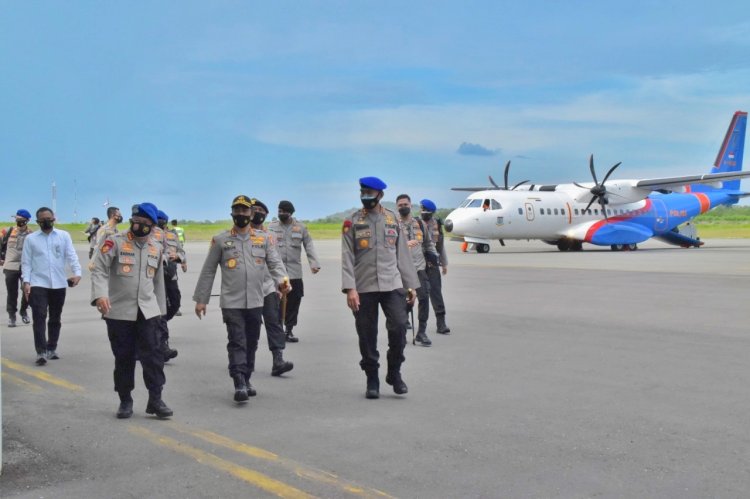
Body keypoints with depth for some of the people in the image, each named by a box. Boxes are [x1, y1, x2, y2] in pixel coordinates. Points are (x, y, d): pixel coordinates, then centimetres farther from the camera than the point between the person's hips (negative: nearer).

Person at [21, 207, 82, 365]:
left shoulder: (64, 236, 4)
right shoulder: (31, 238, 3)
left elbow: (71, 256, -3)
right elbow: (26, 262, 3)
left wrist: (77, 272, -19)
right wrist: (26, 281, -8)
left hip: (59, 284, 2)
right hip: (38, 284, -2)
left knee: (55, 319, 12)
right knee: (39, 317, -10)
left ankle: (52, 349, 24)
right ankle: (41, 352, -9)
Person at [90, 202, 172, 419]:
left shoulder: (156, 248, 10)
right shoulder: (114, 242, -6)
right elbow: (99, 270, -13)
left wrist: (160, 308, 19)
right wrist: (100, 294, -30)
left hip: (148, 311, 3)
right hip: (119, 311, -3)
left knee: (152, 354, -4)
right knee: (123, 357, 5)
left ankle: (155, 399, 2)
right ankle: (125, 400, 18)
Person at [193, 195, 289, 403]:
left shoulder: (264, 238, 8)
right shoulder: (220, 240, 3)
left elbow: (275, 263, 2)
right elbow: (208, 271, 7)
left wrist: (282, 279, -20)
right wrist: (200, 299, 6)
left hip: (255, 302, 3)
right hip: (231, 302, -3)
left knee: (251, 343, 12)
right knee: (237, 342, -10)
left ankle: (246, 380, 26)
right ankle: (239, 384, -13)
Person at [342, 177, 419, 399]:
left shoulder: (392, 219, 11)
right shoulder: (352, 222, 3)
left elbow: (402, 254, 13)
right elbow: (347, 257, -2)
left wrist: (411, 284, 10)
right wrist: (350, 288, -12)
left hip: (392, 285, 1)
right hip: (363, 288, -1)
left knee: (399, 327, -11)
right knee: (367, 335, 2)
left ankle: (394, 373, 9)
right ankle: (372, 380, 15)